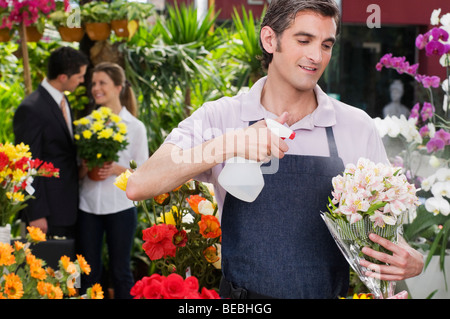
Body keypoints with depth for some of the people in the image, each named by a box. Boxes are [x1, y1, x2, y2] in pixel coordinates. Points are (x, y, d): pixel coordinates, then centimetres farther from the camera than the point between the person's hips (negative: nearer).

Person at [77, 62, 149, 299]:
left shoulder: (135, 127, 0)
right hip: (88, 206, 3)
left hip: (120, 207, -2)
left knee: (120, 270, 5)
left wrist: (117, 169, -17)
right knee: (89, 272, 7)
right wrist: (84, 169, -11)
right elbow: (78, 170, 12)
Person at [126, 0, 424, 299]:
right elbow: (139, 186, -17)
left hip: (330, 293, 2)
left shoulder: (358, 127, -2)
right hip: (242, 298, -1)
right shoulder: (220, 118, -5)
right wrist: (229, 145, -30)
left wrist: (412, 261, -19)